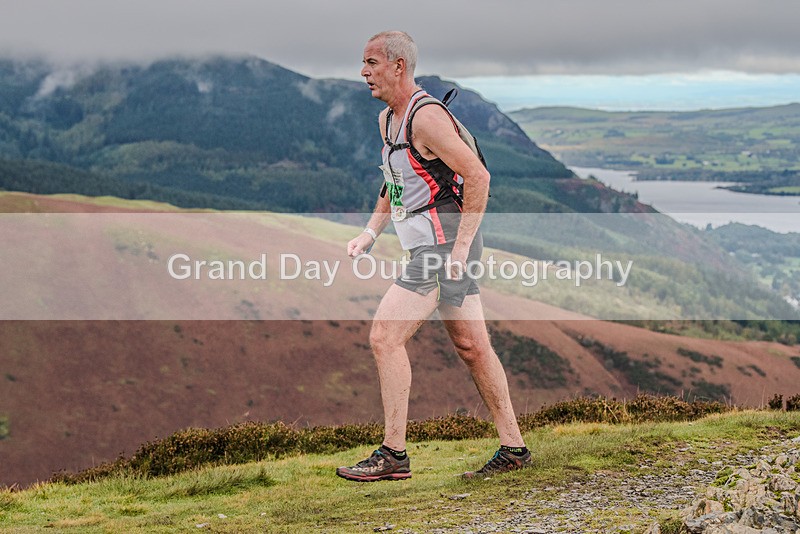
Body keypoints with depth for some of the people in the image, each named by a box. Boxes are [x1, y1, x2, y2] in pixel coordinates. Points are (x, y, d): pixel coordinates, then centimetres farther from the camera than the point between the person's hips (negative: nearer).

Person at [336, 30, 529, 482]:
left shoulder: (426, 118, -16)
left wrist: (460, 248, -21)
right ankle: (514, 448, 18)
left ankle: (394, 455, -5)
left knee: (385, 336, -11)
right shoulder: (387, 119, 14)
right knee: (472, 346, 11)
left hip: (446, 245, -10)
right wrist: (371, 232, 15)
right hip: (434, 246, 10)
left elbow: (478, 177, -20)